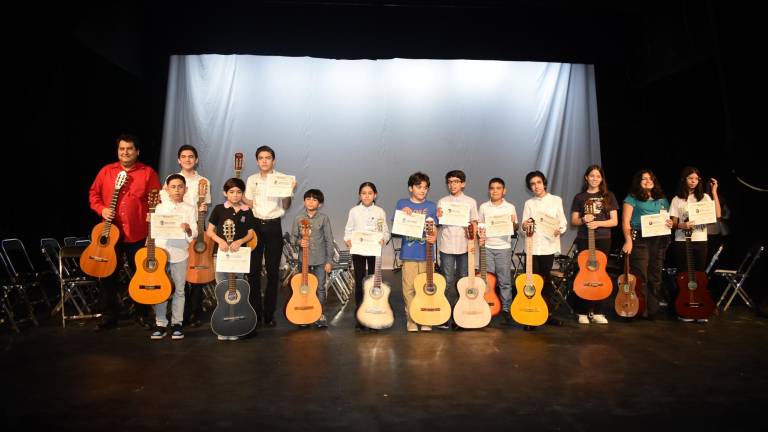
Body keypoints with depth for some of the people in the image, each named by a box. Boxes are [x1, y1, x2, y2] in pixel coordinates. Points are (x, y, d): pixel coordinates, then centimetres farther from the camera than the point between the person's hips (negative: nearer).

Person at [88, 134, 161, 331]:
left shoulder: (148, 172, 1)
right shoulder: (106, 171, 8)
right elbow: (93, 194, 13)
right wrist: (101, 209, -5)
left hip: (139, 234, -2)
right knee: (108, 275, 8)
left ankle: (142, 314, 21)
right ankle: (109, 316, 21)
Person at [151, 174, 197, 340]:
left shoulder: (190, 209, 4)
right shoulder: (159, 207, 9)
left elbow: (194, 234, -4)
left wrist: (188, 229, -23)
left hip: (180, 253, -1)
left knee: (179, 290, 5)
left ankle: (176, 323, 15)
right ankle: (160, 324, 14)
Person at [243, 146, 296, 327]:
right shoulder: (252, 180, 10)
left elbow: (285, 206, -1)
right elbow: (249, 205, 9)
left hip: (274, 226, -2)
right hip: (255, 225, 2)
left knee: (273, 271, 1)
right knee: (253, 270, 1)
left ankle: (269, 314, 10)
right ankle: (255, 313, 12)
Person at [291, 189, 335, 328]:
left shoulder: (324, 218, -4)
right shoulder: (298, 218, 1)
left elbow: (329, 240, -3)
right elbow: (293, 236, 8)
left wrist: (329, 260, -5)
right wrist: (299, 241, -15)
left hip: (320, 259, -1)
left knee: (320, 287, 5)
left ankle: (320, 315, 18)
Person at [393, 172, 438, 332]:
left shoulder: (431, 206, 7)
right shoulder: (402, 203, 5)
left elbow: (433, 229, 6)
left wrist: (434, 238, -15)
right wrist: (403, 213, -12)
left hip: (426, 253, 1)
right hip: (408, 253, -1)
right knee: (409, 288, 2)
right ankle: (411, 320, 14)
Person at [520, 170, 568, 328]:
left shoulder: (556, 200, 6)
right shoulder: (529, 203, 9)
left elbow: (563, 222, 6)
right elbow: (524, 226, 5)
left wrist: (559, 229, -15)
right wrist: (524, 226, -17)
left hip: (549, 245, 0)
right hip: (532, 247, 0)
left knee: (546, 280, 9)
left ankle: (547, 313, 21)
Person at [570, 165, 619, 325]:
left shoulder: (609, 196, 7)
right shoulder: (579, 197, 6)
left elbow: (614, 221, 2)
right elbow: (573, 221, 6)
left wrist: (598, 223, -15)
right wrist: (583, 219, -15)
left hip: (603, 240, 1)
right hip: (584, 240, -1)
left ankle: (597, 312, 12)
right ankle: (582, 312, 7)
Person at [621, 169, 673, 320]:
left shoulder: (662, 200, 19)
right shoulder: (632, 198, 4)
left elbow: (668, 219, 24)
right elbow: (625, 221, -4)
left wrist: (670, 224, -1)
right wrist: (628, 240, -16)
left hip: (659, 240, 5)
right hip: (639, 240, -5)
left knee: (655, 276, 6)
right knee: (640, 276, -7)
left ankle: (652, 310, 13)